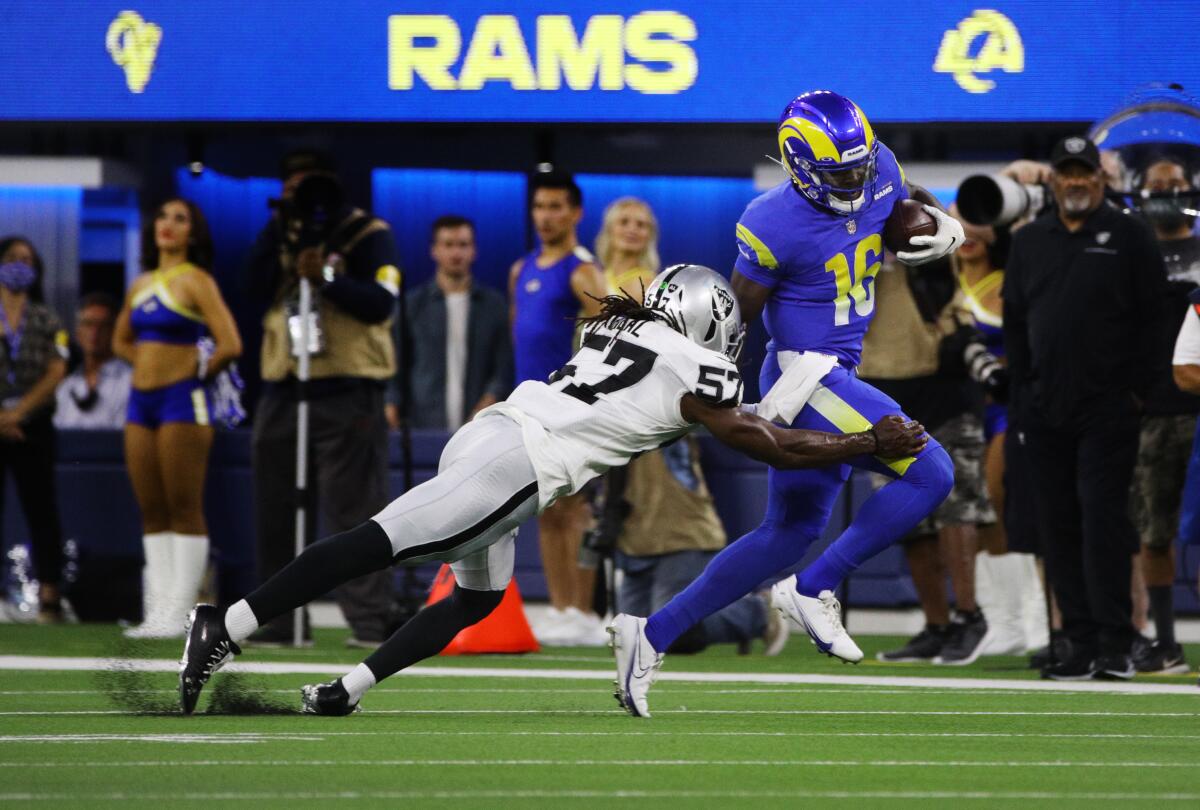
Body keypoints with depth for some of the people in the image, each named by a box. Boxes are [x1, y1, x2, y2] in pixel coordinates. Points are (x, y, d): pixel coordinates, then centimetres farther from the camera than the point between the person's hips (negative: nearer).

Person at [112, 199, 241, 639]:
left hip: (182, 401, -8)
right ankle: (158, 611, 9)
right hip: (142, 403, 8)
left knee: (184, 511, -6)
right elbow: (121, 341, 29)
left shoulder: (195, 281, -7)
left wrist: (196, 374, -2)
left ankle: (178, 615, -7)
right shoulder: (141, 285, 14)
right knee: (152, 514, 7)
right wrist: (151, 365, 13)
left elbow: (230, 346, -15)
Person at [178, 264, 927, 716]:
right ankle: (229, 628, -23)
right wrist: (873, 444, 14)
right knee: (382, 545, -15)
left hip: (488, 432, 9)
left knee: (478, 598, 20)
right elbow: (776, 448, 6)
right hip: (517, 463, -9)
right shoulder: (695, 374, 3)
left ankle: (347, 691, 6)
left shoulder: (620, 328, 23)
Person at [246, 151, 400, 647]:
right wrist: (280, 233, -5)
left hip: (347, 391, -6)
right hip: (283, 389, 6)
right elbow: (256, 293, 0)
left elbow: (380, 303, -12)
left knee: (354, 511, -10)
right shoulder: (279, 236, 17)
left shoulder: (368, 235, 1)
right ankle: (279, 621, 12)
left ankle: (369, 620, -11)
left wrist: (325, 276, -21)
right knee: (276, 513, 6)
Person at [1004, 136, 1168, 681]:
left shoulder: (1129, 237, 1)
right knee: (1060, 527, 3)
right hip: (1045, 411, 5)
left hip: (1108, 407, -5)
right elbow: (1014, 319, 17)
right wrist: (1024, 388, 8)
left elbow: (1154, 318, -2)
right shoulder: (1029, 242, 14)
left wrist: (1136, 388, -8)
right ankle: (1083, 645, 7)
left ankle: (1115, 645, -12)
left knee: (1103, 519, -12)